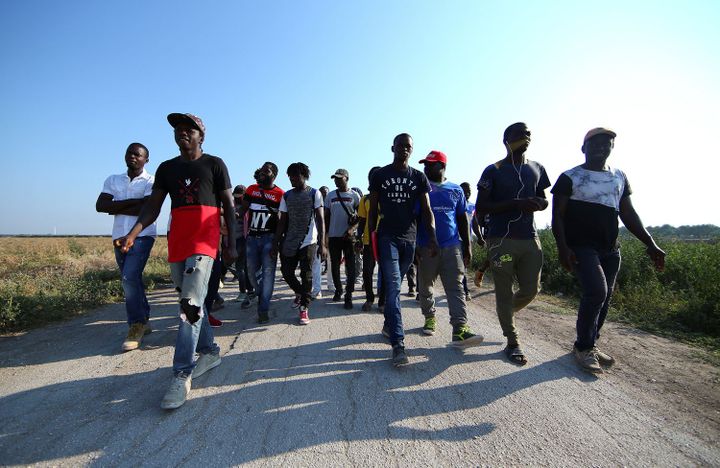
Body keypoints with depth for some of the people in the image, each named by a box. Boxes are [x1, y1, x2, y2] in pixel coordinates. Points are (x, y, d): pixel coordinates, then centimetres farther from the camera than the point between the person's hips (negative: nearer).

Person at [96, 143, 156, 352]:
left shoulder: (151, 181, -2)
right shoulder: (113, 180, 14)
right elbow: (100, 205, 1)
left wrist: (116, 208, -6)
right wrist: (131, 202, -10)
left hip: (142, 236, -6)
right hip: (119, 237, 6)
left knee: (130, 278, -17)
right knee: (132, 280, 11)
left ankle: (136, 325, -5)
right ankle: (143, 322, 24)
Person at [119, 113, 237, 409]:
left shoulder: (214, 164, 3)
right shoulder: (166, 168, 16)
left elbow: (229, 206, 1)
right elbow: (153, 206, 10)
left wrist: (232, 244, -4)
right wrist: (133, 234, -7)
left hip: (204, 241, -6)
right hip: (176, 242, 6)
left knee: (191, 304, -14)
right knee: (191, 301, 12)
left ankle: (182, 375, -8)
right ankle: (210, 352, 28)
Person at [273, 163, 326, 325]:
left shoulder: (314, 194, -1)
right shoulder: (286, 196, 10)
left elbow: (320, 219, -6)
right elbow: (282, 221, 9)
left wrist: (322, 244, -14)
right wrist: (275, 243, 3)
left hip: (308, 241, -4)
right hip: (289, 242, 4)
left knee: (306, 274, -3)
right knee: (286, 272, 5)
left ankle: (304, 308, 10)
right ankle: (300, 293, 34)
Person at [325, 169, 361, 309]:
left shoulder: (354, 196, 1)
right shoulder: (330, 196, 8)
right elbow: (327, 217, 11)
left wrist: (352, 228, -16)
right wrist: (325, 234, 6)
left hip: (349, 236, -3)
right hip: (333, 236, 3)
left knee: (350, 267, -3)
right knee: (335, 266, 10)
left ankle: (348, 296, 2)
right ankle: (338, 290, 26)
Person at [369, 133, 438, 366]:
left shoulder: (419, 177, 8)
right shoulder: (380, 175, 4)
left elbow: (426, 210, 3)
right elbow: (373, 210, 6)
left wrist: (432, 237, -10)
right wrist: (371, 237, 1)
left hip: (409, 237, 3)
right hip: (387, 236, -2)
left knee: (394, 286, 15)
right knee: (393, 287, -11)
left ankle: (388, 324, 36)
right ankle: (398, 344, -13)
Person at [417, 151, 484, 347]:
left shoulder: (456, 190, 10)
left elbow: (462, 219, 15)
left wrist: (467, 246, 11)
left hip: (452, 246, 1)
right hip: (426, 248, -1)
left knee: (455, 287, -7)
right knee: (425, 286, 10)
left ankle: (460, 330, -10)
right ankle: (429, 318, 30)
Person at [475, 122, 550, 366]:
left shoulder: (537, 169, 14)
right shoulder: (494, 170, -1)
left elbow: (544, 200, 22)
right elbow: (481, 206, -6)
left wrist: (536, 204, -3)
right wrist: (515, 204, -18)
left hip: (530, 238, 5)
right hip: (502, 239, -5)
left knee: (531, 289, 8)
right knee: (504, 291, 2)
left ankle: (506, 313, 38)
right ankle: (512, 342, 14)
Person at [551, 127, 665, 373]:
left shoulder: (619, 177, 16)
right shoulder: (570, 177, -2)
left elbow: (628, 214, 16)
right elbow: (557, 215, -7)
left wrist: (650, 243, 7)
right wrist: (562, 247, -18)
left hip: (610, 249, 6)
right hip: (581, 246, -6)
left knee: (603, 298, 7)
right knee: (596, 291, -19)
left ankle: (590, 344, 23)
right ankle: (583, 346, -3)